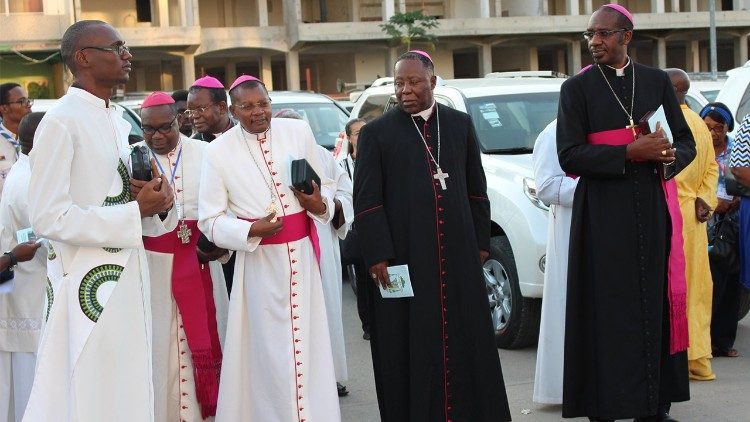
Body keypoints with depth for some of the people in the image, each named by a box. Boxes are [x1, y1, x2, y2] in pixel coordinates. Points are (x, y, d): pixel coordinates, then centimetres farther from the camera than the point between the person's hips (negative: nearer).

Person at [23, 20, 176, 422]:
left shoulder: (121, 123, 13)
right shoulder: (60, 122, -13)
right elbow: (48, 217, -19)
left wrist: (157, 202, -3)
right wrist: (135, 211, -16)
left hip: (129, 277, 8)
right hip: (89, 283, -8)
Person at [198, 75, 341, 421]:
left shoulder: (298, 131, 2)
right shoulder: (218, 152, -5)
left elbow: (325, 186, 9)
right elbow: (210, 220, -4)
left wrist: (319, 203, -13)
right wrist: (250, 230, -18)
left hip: (303, 252, 2)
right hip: (259, 260, -2)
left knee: (309, 344, 6)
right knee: (270, 351, 3)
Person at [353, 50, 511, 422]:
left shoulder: (460, 124, 10)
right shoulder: (376, 133, 0)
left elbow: (476, 190, 13)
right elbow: (366, 201, -4)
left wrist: (481, 242, 8)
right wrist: (377, 256, -11)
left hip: (458, 256, 3)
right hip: (403, 259, -3)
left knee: (466, 340, 6)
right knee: (409, 348, 1)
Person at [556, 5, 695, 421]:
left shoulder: (657, 81, 10)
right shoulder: (576, 88, 2)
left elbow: (686, 142, 12)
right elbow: (569, 156, -7)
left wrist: (669, 156, -12)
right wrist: (630, 153, -17)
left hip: (654, 211, 3)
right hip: (604, 213, -3)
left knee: (656, 304, 2)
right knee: (608, 311, -4)